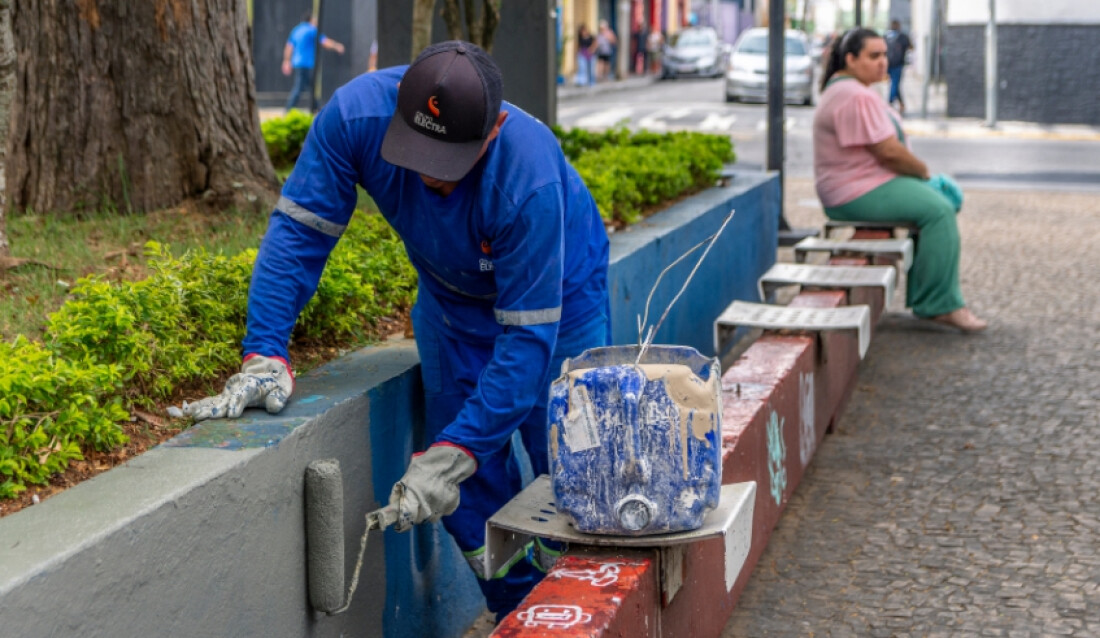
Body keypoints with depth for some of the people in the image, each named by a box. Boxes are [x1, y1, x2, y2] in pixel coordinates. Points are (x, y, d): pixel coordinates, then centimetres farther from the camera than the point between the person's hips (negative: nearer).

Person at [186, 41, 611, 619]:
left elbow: (527, 337, -38)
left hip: (558, 294, -3)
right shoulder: (356, 115, -33)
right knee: (471, 491, 2)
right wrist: (265, 356, -36)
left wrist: (450, 457, -42)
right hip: (452, 295, 4)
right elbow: (299, 229, -25)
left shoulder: (531, 179, -41)